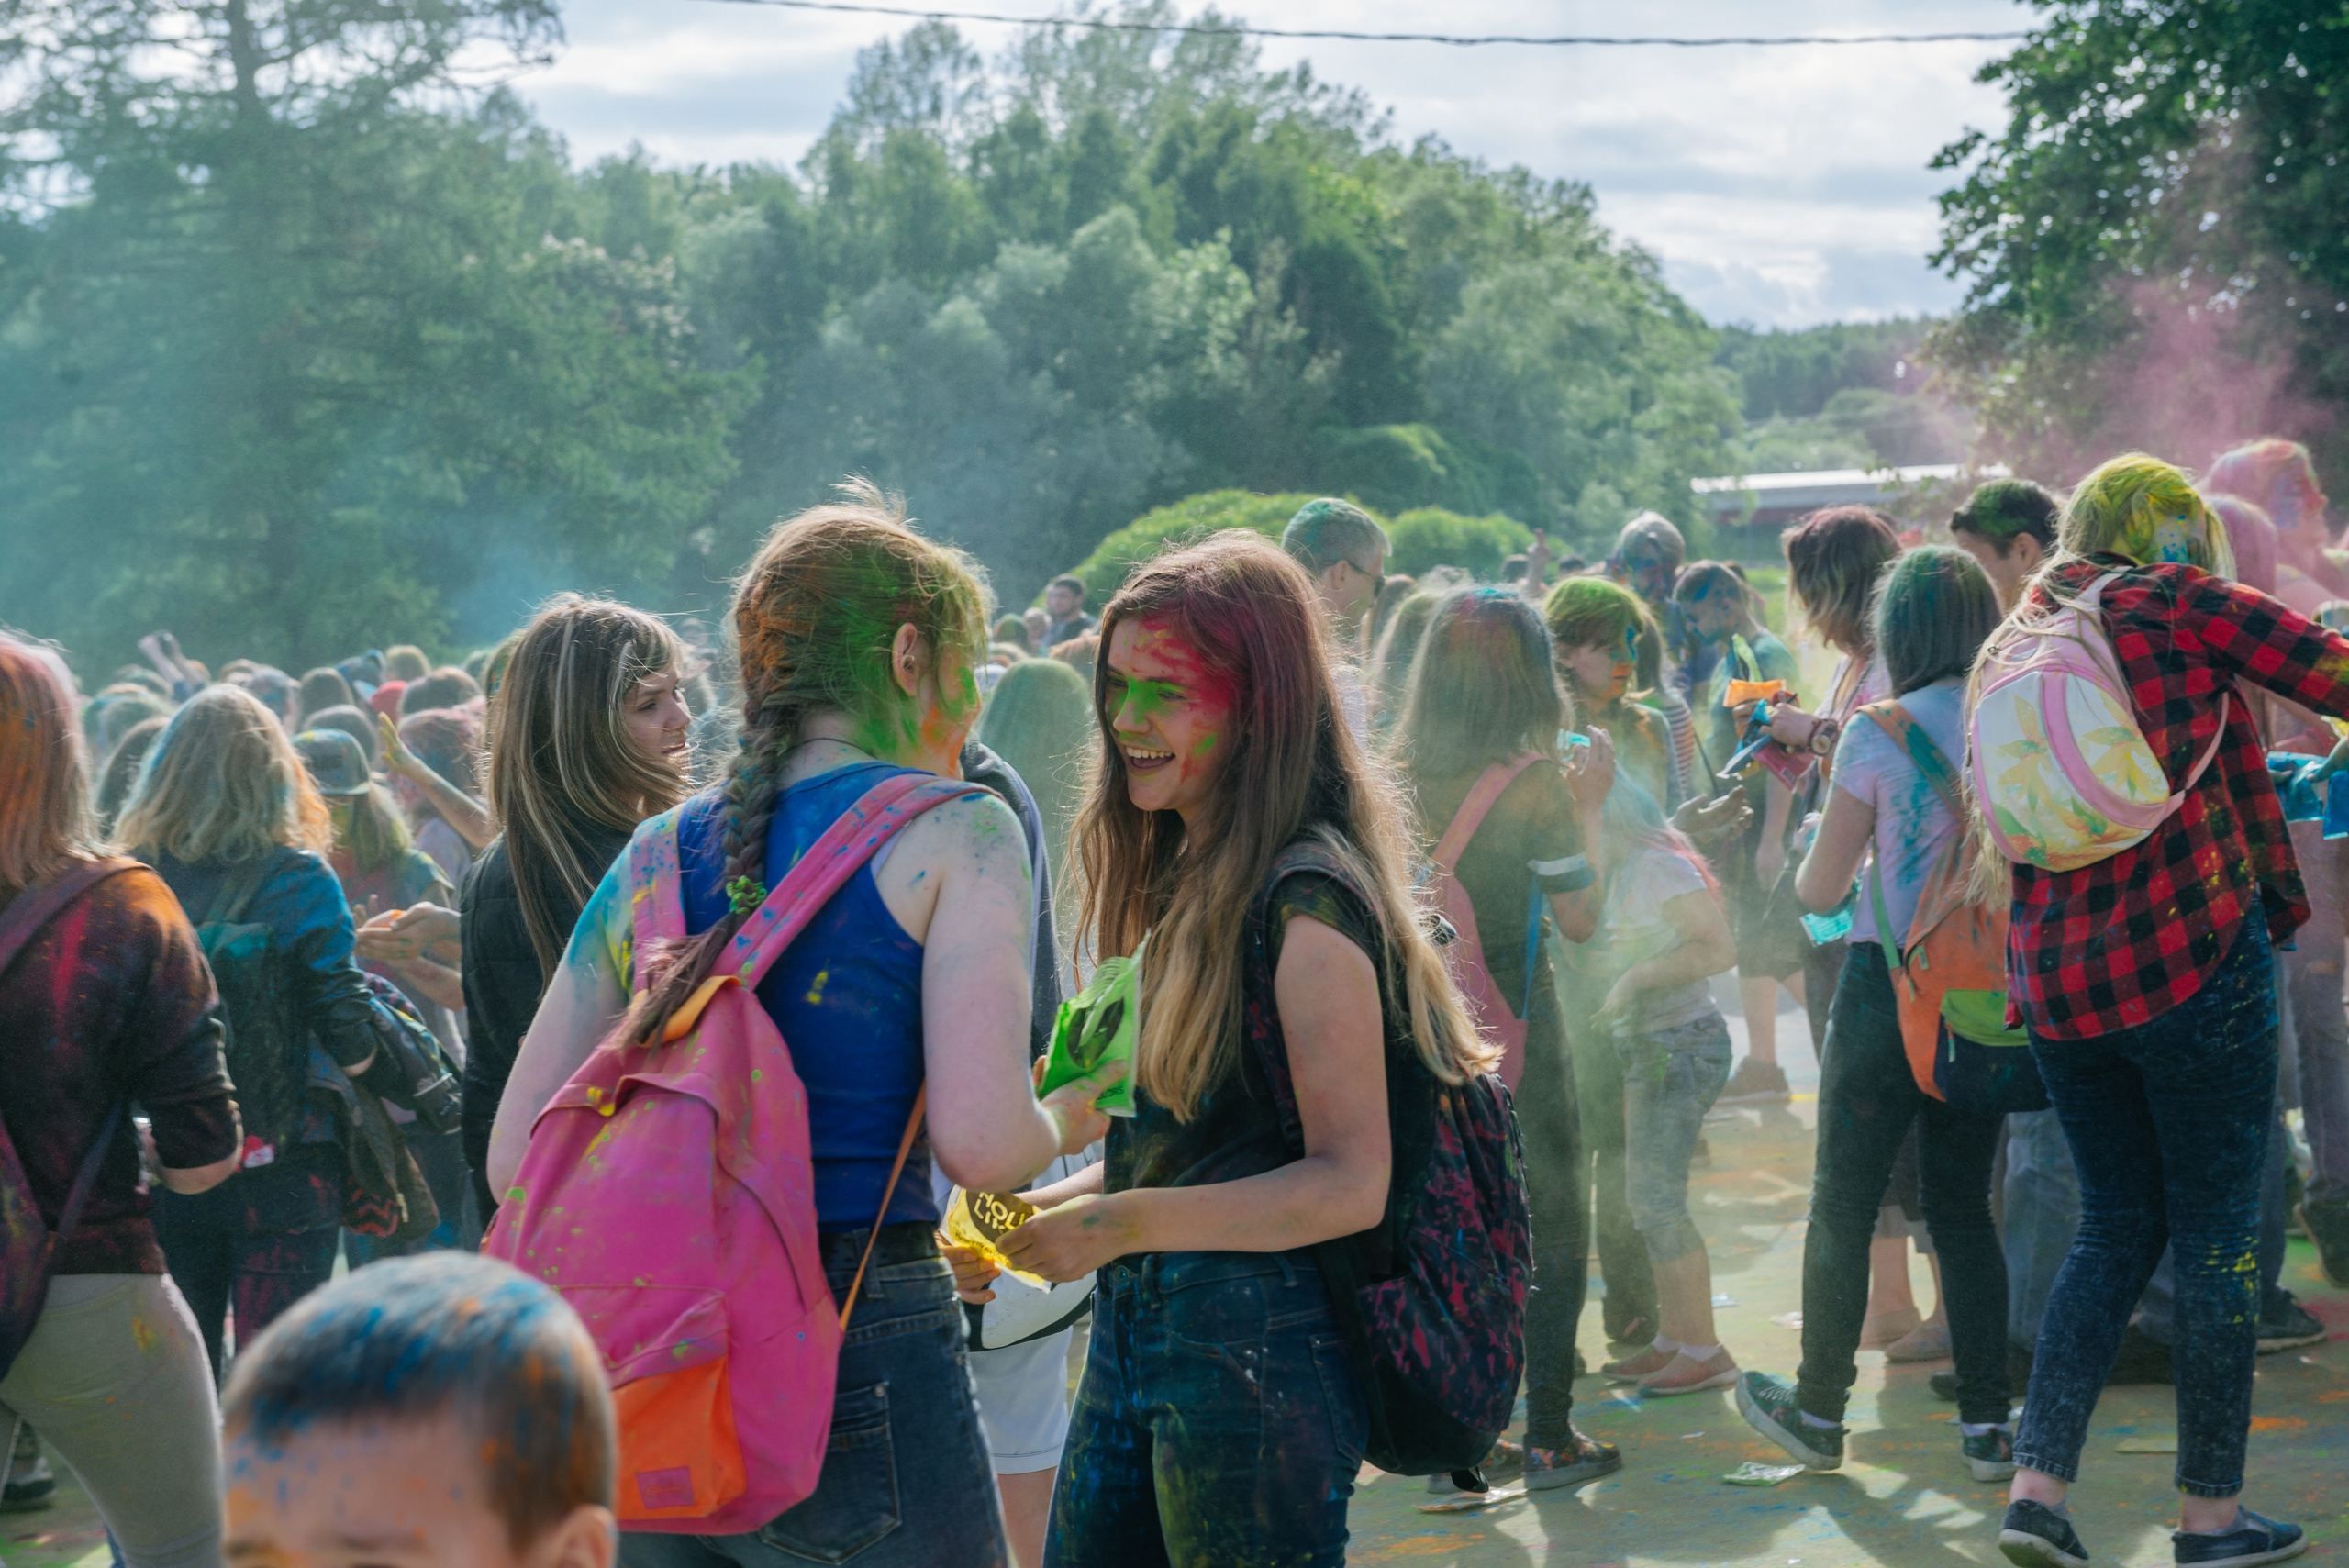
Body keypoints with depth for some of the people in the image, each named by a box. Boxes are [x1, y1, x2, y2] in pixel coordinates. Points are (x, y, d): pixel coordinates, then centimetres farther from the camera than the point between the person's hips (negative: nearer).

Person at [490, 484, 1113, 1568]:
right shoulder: (956, 837, -4)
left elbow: (515, 1159, 9)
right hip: (863, 1357, -5)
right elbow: (982, 1144, -15)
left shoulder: (654, 858, 11)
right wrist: (1063, 1122, 7)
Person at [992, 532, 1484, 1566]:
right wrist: (1039, 1210, 6)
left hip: (1258, 1352, -8)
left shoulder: (1309, 902, -15)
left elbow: (1352, 1182, -19)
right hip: (1133, 1328, 9)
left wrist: (1123, 1224, -23)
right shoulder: (1178, 877, 12)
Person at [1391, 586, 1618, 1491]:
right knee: (1551, 1225, 9)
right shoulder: (1533, 782, -14)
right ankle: (1549, 1438, 10)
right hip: (1513, 1027, -4)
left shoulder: (1395, 777, -1)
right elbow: (1580, 920, -9)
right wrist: (1588, 810, 1)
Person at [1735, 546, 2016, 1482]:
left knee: (1843, 1205, 8)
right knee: (1963, 1207, 13)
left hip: (1893, 985, -4)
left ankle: (1819, 1411, 18)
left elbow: (1819, 889, -6)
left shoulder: (1877, 734, -11)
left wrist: (1818, 843, 15)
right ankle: (1987, 1424, 10)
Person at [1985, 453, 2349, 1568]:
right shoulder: (2178, 600, -5)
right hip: (2195, 960, -6)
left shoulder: (2017, 635, 13)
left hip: (2056, 975, 6)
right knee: (2217, 1234, 5)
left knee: (2117, 1226, 17)